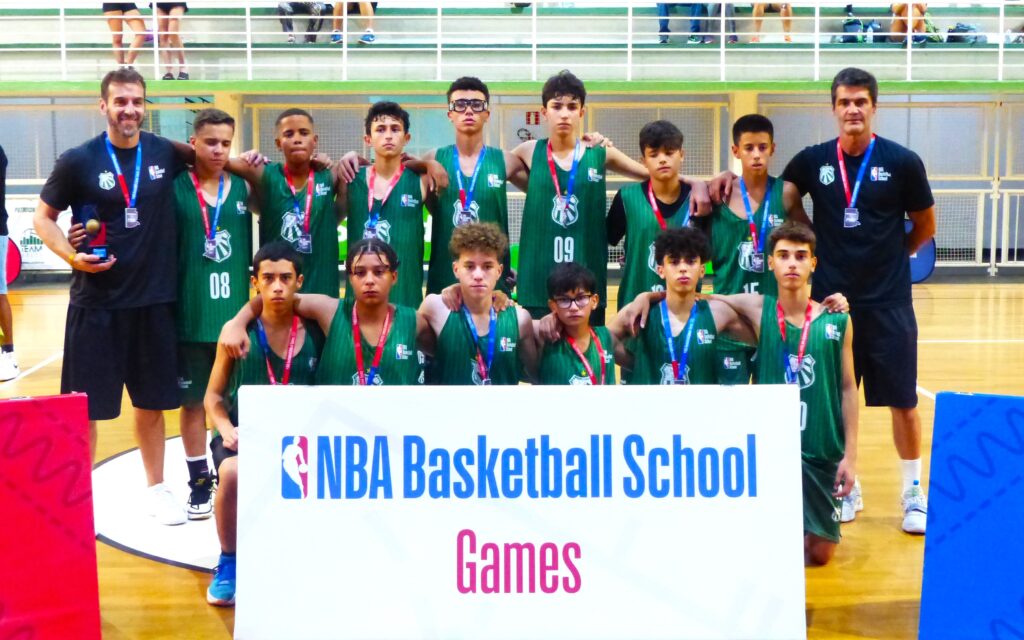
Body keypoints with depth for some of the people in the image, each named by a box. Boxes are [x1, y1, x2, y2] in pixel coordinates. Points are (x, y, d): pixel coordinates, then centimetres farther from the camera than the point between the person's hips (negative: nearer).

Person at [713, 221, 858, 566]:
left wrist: (850, 454, -1)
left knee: (819, 553, 8)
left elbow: (847, 388, 2)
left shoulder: (837, 321, -2)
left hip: (823, 450, 2)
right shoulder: (757, 309, -4)